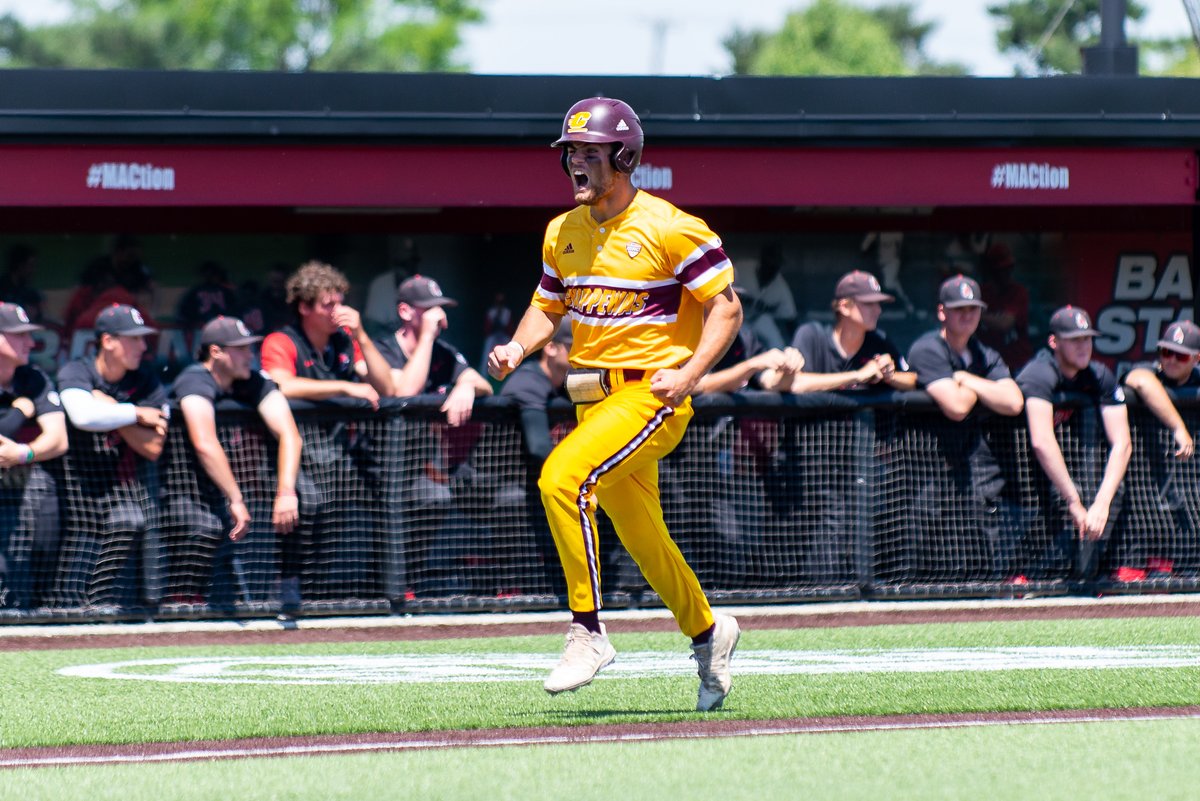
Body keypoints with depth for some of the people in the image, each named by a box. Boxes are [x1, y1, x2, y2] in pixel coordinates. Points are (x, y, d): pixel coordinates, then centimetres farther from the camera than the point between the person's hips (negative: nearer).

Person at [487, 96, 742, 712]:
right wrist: (518, 347, -1)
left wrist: (688, 373, -21)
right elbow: (548, 306, 20)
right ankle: (706, 633, 38)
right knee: (641, 538, 14)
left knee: (562, 477, -27)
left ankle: (587, 631, -21)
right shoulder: (563, 232, 9)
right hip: (594, 398, 7)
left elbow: (726, 308, -8)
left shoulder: (670, 229, -11)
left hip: (650, 392, -7)